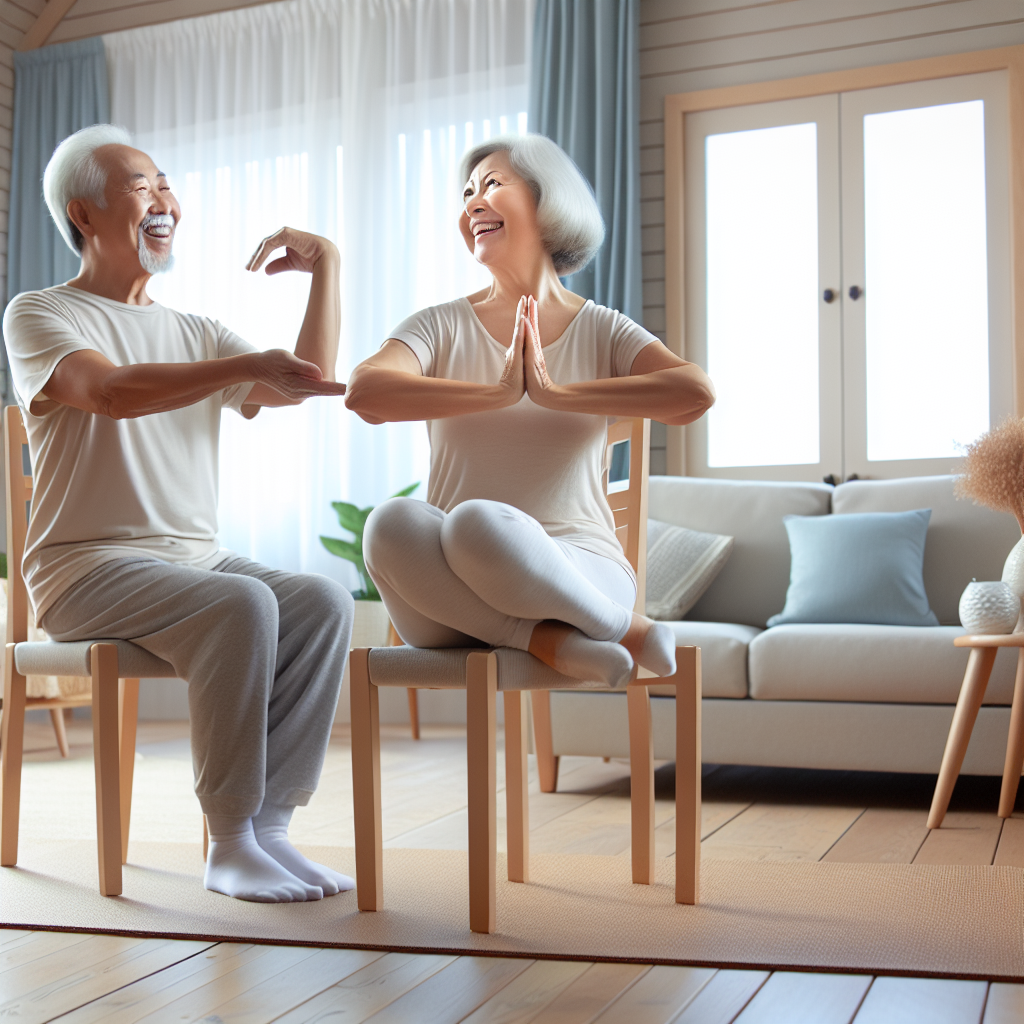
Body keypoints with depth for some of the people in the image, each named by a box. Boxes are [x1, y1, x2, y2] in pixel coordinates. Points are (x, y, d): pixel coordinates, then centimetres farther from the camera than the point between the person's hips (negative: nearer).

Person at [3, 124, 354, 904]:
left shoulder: (195, 334, 21)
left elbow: (300, 387, 9)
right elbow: (114, 391, -19)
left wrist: (325, 267, 5)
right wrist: (249, 363, -30)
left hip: (196, 558, 6)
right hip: (88, 568, -5)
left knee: (324, 601, -22)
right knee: (243, 605, -33)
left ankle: (267, 827, -20)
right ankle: (230, 843, -21)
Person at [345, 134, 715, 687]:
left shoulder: (601, 331, 6)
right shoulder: (442, 326, 9)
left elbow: (696, 393, -15)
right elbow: (363, 392, -13)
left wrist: (555, 393, -14)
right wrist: (499, 393, -16)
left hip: (580, 572, -1)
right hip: (451, 601, 2)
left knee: (477, 524, -35)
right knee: (393, 523, -31)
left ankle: (611, 623, -11)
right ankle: (553, 642, -21)